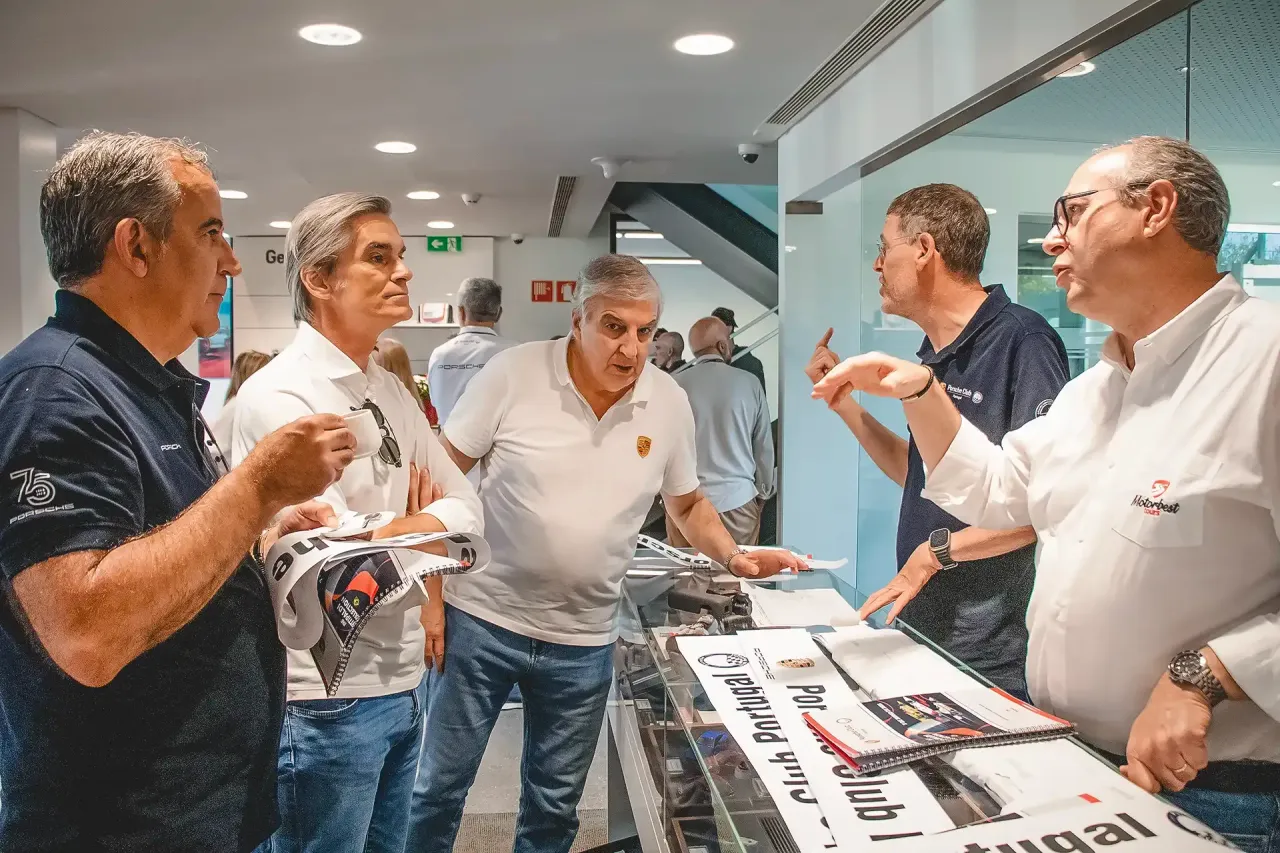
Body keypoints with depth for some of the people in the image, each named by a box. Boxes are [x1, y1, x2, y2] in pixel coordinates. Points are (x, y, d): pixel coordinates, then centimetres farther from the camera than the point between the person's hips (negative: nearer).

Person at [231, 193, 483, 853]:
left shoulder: (390, 390, 8)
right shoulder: (279, 397, -19)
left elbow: (466, 508, 7)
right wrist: (422, 526, -7)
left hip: (403, 682, 8)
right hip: (327, 700, -8)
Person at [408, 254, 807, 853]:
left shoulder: (670, 403, -2)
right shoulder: (514, 372, -11)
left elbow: (687, 503, 13)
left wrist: (734, 557, -5)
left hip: (583, 643, 2)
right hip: (481, 620, -2)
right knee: (438, 788, 12)